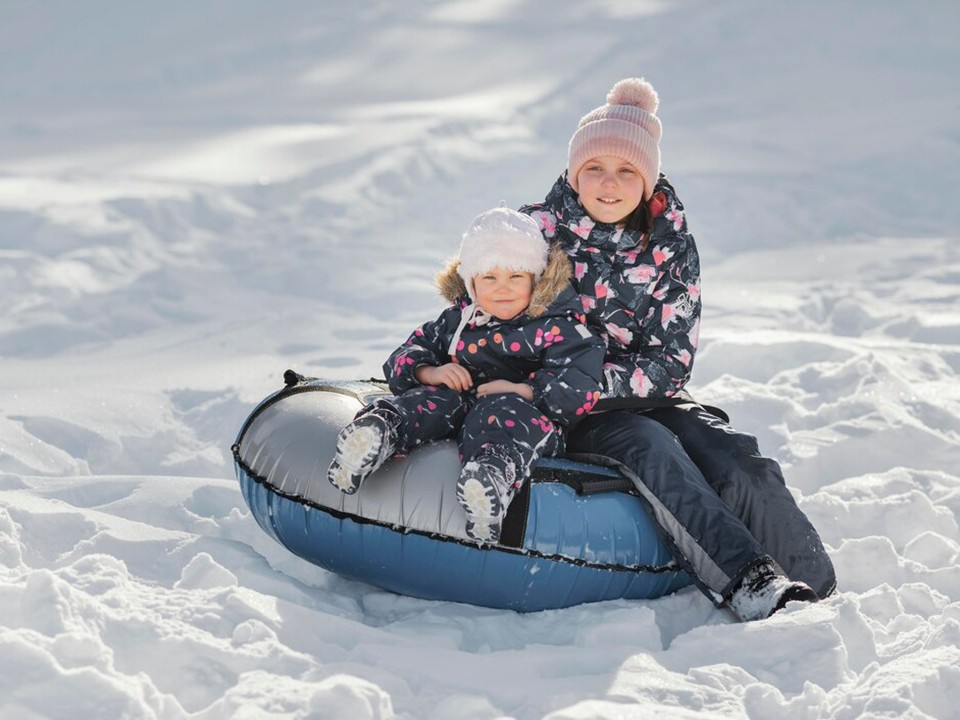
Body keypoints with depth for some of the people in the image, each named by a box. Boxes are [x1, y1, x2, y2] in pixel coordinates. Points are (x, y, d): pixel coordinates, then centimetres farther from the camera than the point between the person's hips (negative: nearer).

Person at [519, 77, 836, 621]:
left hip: (648, 397, 3)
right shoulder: (539, 232, -3)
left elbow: (671, 362, -5)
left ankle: (821, 595, -30)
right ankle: (748, 583, -49)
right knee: (651, 446, -34)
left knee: (741, 467, -24)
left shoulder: (673, 247, 1)